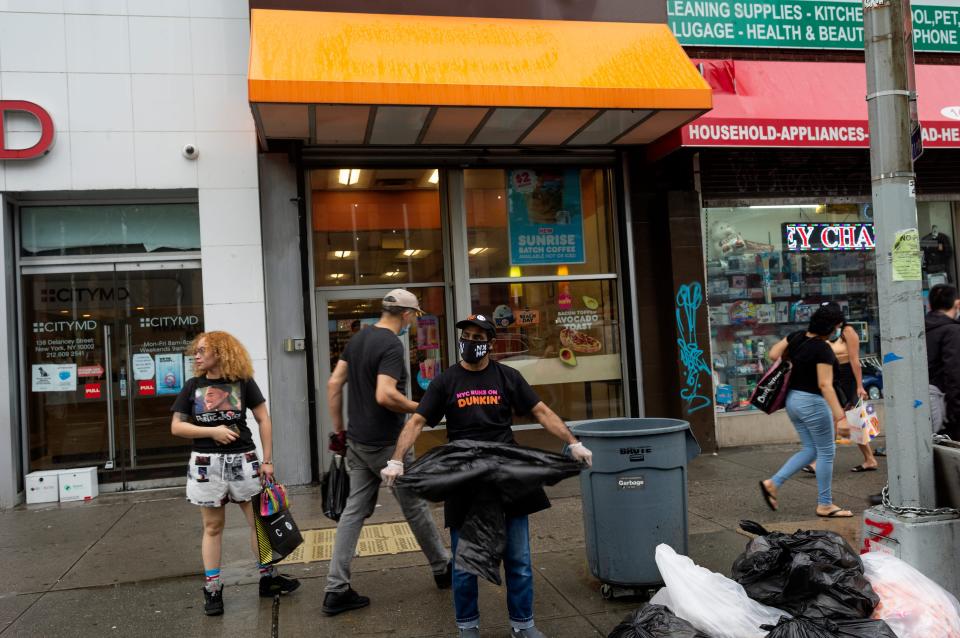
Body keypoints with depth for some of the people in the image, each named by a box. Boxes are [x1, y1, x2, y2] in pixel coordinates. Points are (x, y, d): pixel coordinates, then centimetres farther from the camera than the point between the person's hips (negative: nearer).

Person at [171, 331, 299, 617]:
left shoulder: (243, 382, -2)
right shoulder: (193, 386, 1)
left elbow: (264, 420, 0)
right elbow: (176, 426, 1)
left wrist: (267, 460, -3)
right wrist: (212, 431, -13)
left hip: (243, 461, 0)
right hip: (207, 464, 0)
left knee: (260, 519, 6)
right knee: (213, 527, 8)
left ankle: (267, 577, 21)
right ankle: (212, 589, 16)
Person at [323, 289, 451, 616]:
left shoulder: (358, 338, 8)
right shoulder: (392, 346, -18)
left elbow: (333, 384, 9)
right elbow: (385, 395, -30)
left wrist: (338, 429, 14)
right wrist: (418, 408, -13)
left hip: (357, 442, 8)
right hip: (386, 444, -8)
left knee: (354, 510, 10)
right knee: (415, 507, 9)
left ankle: (336, 590, 10)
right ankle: (443, 569, 27)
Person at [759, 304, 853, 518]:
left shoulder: (797, 337, 2)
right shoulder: (823, 350, -20)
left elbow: (773, 354, 6)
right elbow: (825, 385, -25)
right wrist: (840, 417, -27)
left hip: (792, 399, 8)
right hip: (812, 402, -8)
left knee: (810, 449, 18)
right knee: (826, 452, 6)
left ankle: (772, 483, 11)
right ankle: (825, 505, 15)